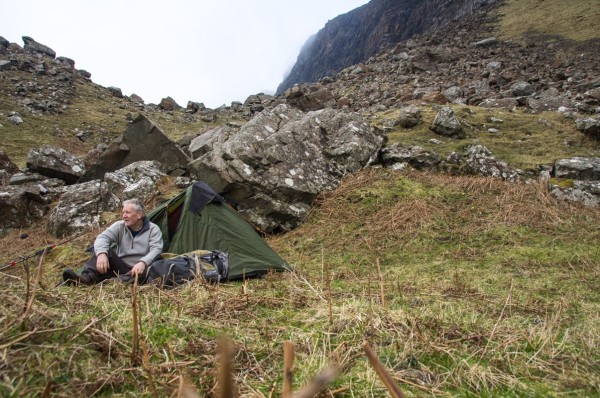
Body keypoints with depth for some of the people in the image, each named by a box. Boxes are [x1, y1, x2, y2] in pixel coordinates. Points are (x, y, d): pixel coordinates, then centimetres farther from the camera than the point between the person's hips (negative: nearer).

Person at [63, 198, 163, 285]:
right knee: (104, 249, -19)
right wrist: (101, 253, -36)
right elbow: (102, 237, -14)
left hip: (139, 270, -3)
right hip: (121, 268, 3)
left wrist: (143, 262, -39)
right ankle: (87, 278, -39)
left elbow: (156, 250, -18)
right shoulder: (119, 226, 3)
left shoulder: (153, 229, -4)